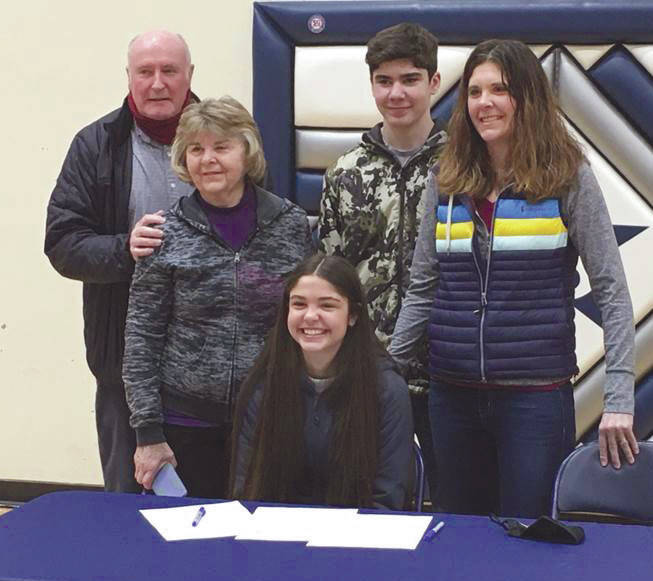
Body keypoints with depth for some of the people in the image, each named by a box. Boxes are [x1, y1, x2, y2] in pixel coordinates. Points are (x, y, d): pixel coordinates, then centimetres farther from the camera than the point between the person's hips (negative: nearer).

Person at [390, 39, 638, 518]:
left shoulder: (568, 178, -4)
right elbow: (422, 290, 10)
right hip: (453, 393, 4)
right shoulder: (448, 182, 6)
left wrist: (619, 398, -11)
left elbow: (611, 291, -5)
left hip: (537, 394, -4)